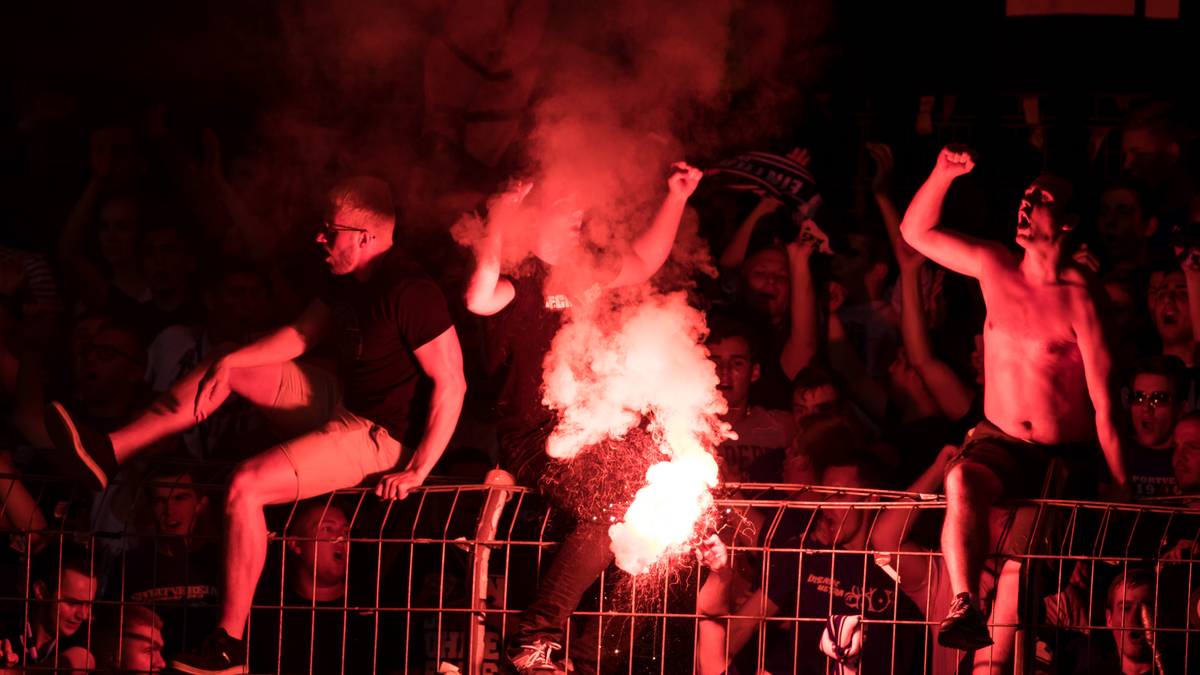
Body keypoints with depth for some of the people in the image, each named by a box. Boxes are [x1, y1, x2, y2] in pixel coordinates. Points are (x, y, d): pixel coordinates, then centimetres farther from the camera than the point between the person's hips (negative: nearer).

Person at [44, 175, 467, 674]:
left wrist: (417, 470, -25)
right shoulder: (350, 283, 5)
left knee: (245, 486, -24)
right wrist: (228, 362, -1)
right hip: (340, 407, 10)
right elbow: (300, 335, 13)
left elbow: (452, 384, -25)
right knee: (226, 371, 13)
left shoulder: (411, 295, -25)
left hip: (375, 436, -10)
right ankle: (108, 453, 11)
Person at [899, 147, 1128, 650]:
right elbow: (916, 232, 15)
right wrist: (943, 174, -3)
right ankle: (965, 608, -50)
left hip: (1067, 457, 0)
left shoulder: (1079, 298, -10)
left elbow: (1104, 405, -11)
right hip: (999, 443, 0)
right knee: (961, 481, -32)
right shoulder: (994, 267, 5)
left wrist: (1122, 492, -13)